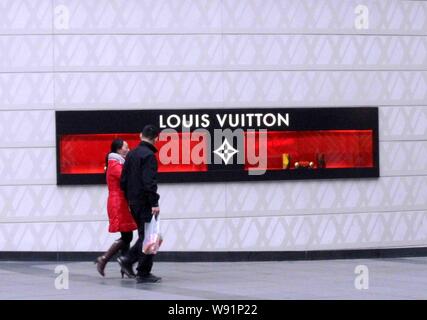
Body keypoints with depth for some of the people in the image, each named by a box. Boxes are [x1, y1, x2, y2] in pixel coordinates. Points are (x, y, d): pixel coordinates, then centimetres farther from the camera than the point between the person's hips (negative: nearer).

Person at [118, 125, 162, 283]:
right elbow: (149, 182, -22)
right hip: (145, 203, -8)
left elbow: (123, 180, 15)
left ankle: (127, 259, 8)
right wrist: (154, 203, -20)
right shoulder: (149, 156, -14)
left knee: (144, 235, 19)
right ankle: (143, 273, -2)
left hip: (133, 202, 8)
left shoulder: (131, 154, 13)